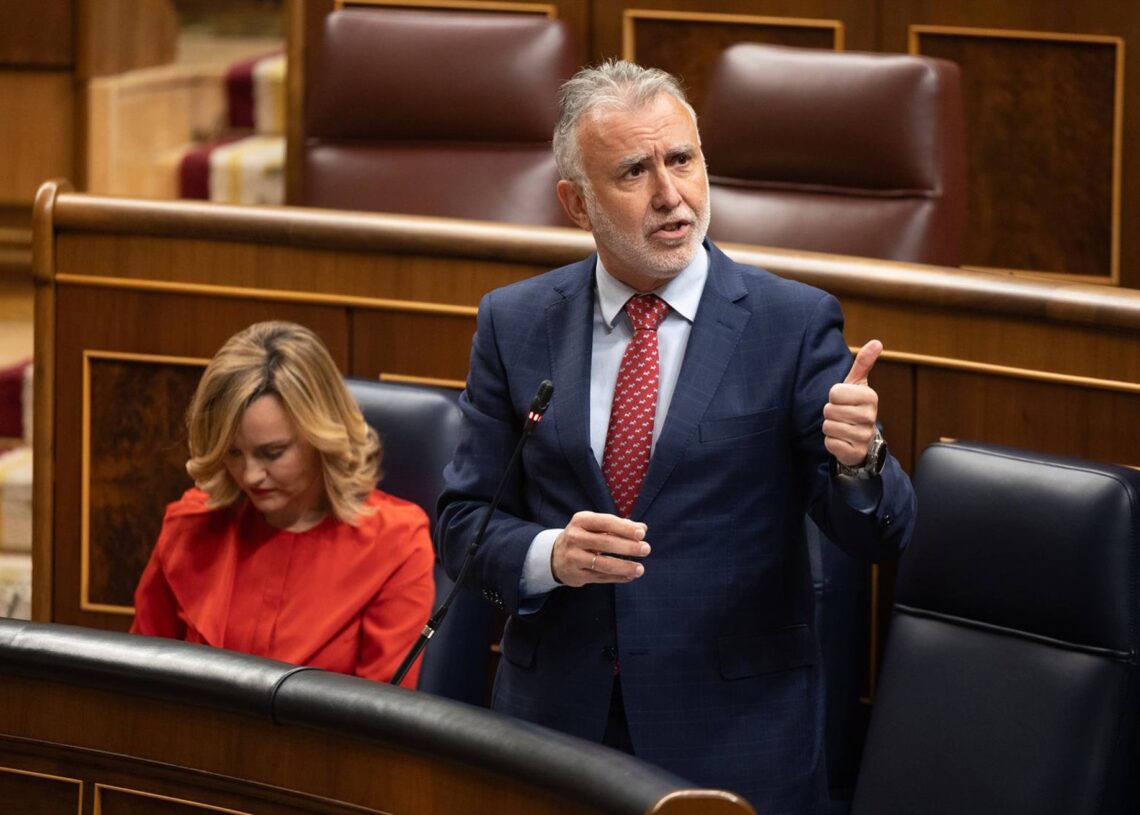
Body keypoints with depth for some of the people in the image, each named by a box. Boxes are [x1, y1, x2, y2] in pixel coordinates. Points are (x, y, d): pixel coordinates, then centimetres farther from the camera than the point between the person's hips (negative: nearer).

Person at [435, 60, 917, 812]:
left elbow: (880, 537, -7)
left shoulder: (794, 324, -5)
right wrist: (548, 554, -16)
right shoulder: (515, 323, 2)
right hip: (554, 716, 2)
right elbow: (463, 523, 4)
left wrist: (857, 460, -29)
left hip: (733, 730, -2)